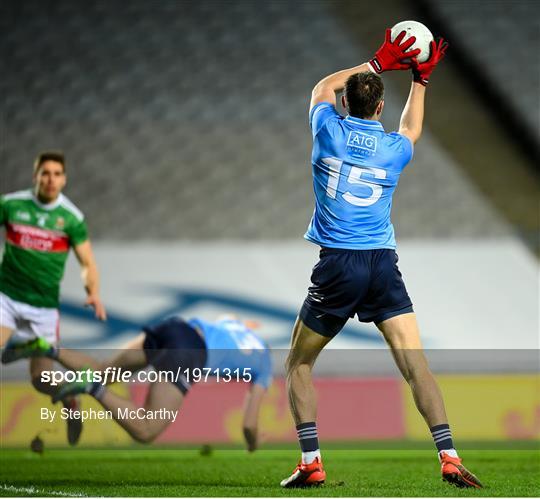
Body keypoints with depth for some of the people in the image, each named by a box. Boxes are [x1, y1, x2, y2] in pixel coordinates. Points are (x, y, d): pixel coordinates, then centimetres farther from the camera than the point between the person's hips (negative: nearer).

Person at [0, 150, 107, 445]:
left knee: (41, 379, 0)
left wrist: (93, 293, -19)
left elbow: (87, 263, -1)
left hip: (44, 307, 0)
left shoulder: (71, 217, -3)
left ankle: (70, 401, 32)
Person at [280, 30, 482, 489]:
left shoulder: (329, 132, 0)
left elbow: (323, 87, 23)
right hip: (384, 265, 1)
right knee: (416, 365, -3)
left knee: (299, 365, 12)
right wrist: (420, 79, 39)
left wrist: (376, 63, 27)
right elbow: (412, 130, 32)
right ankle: (449, 457, -14)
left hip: (337, 265, -1)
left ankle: (311, 462, 1)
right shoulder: (394, 148, 5)